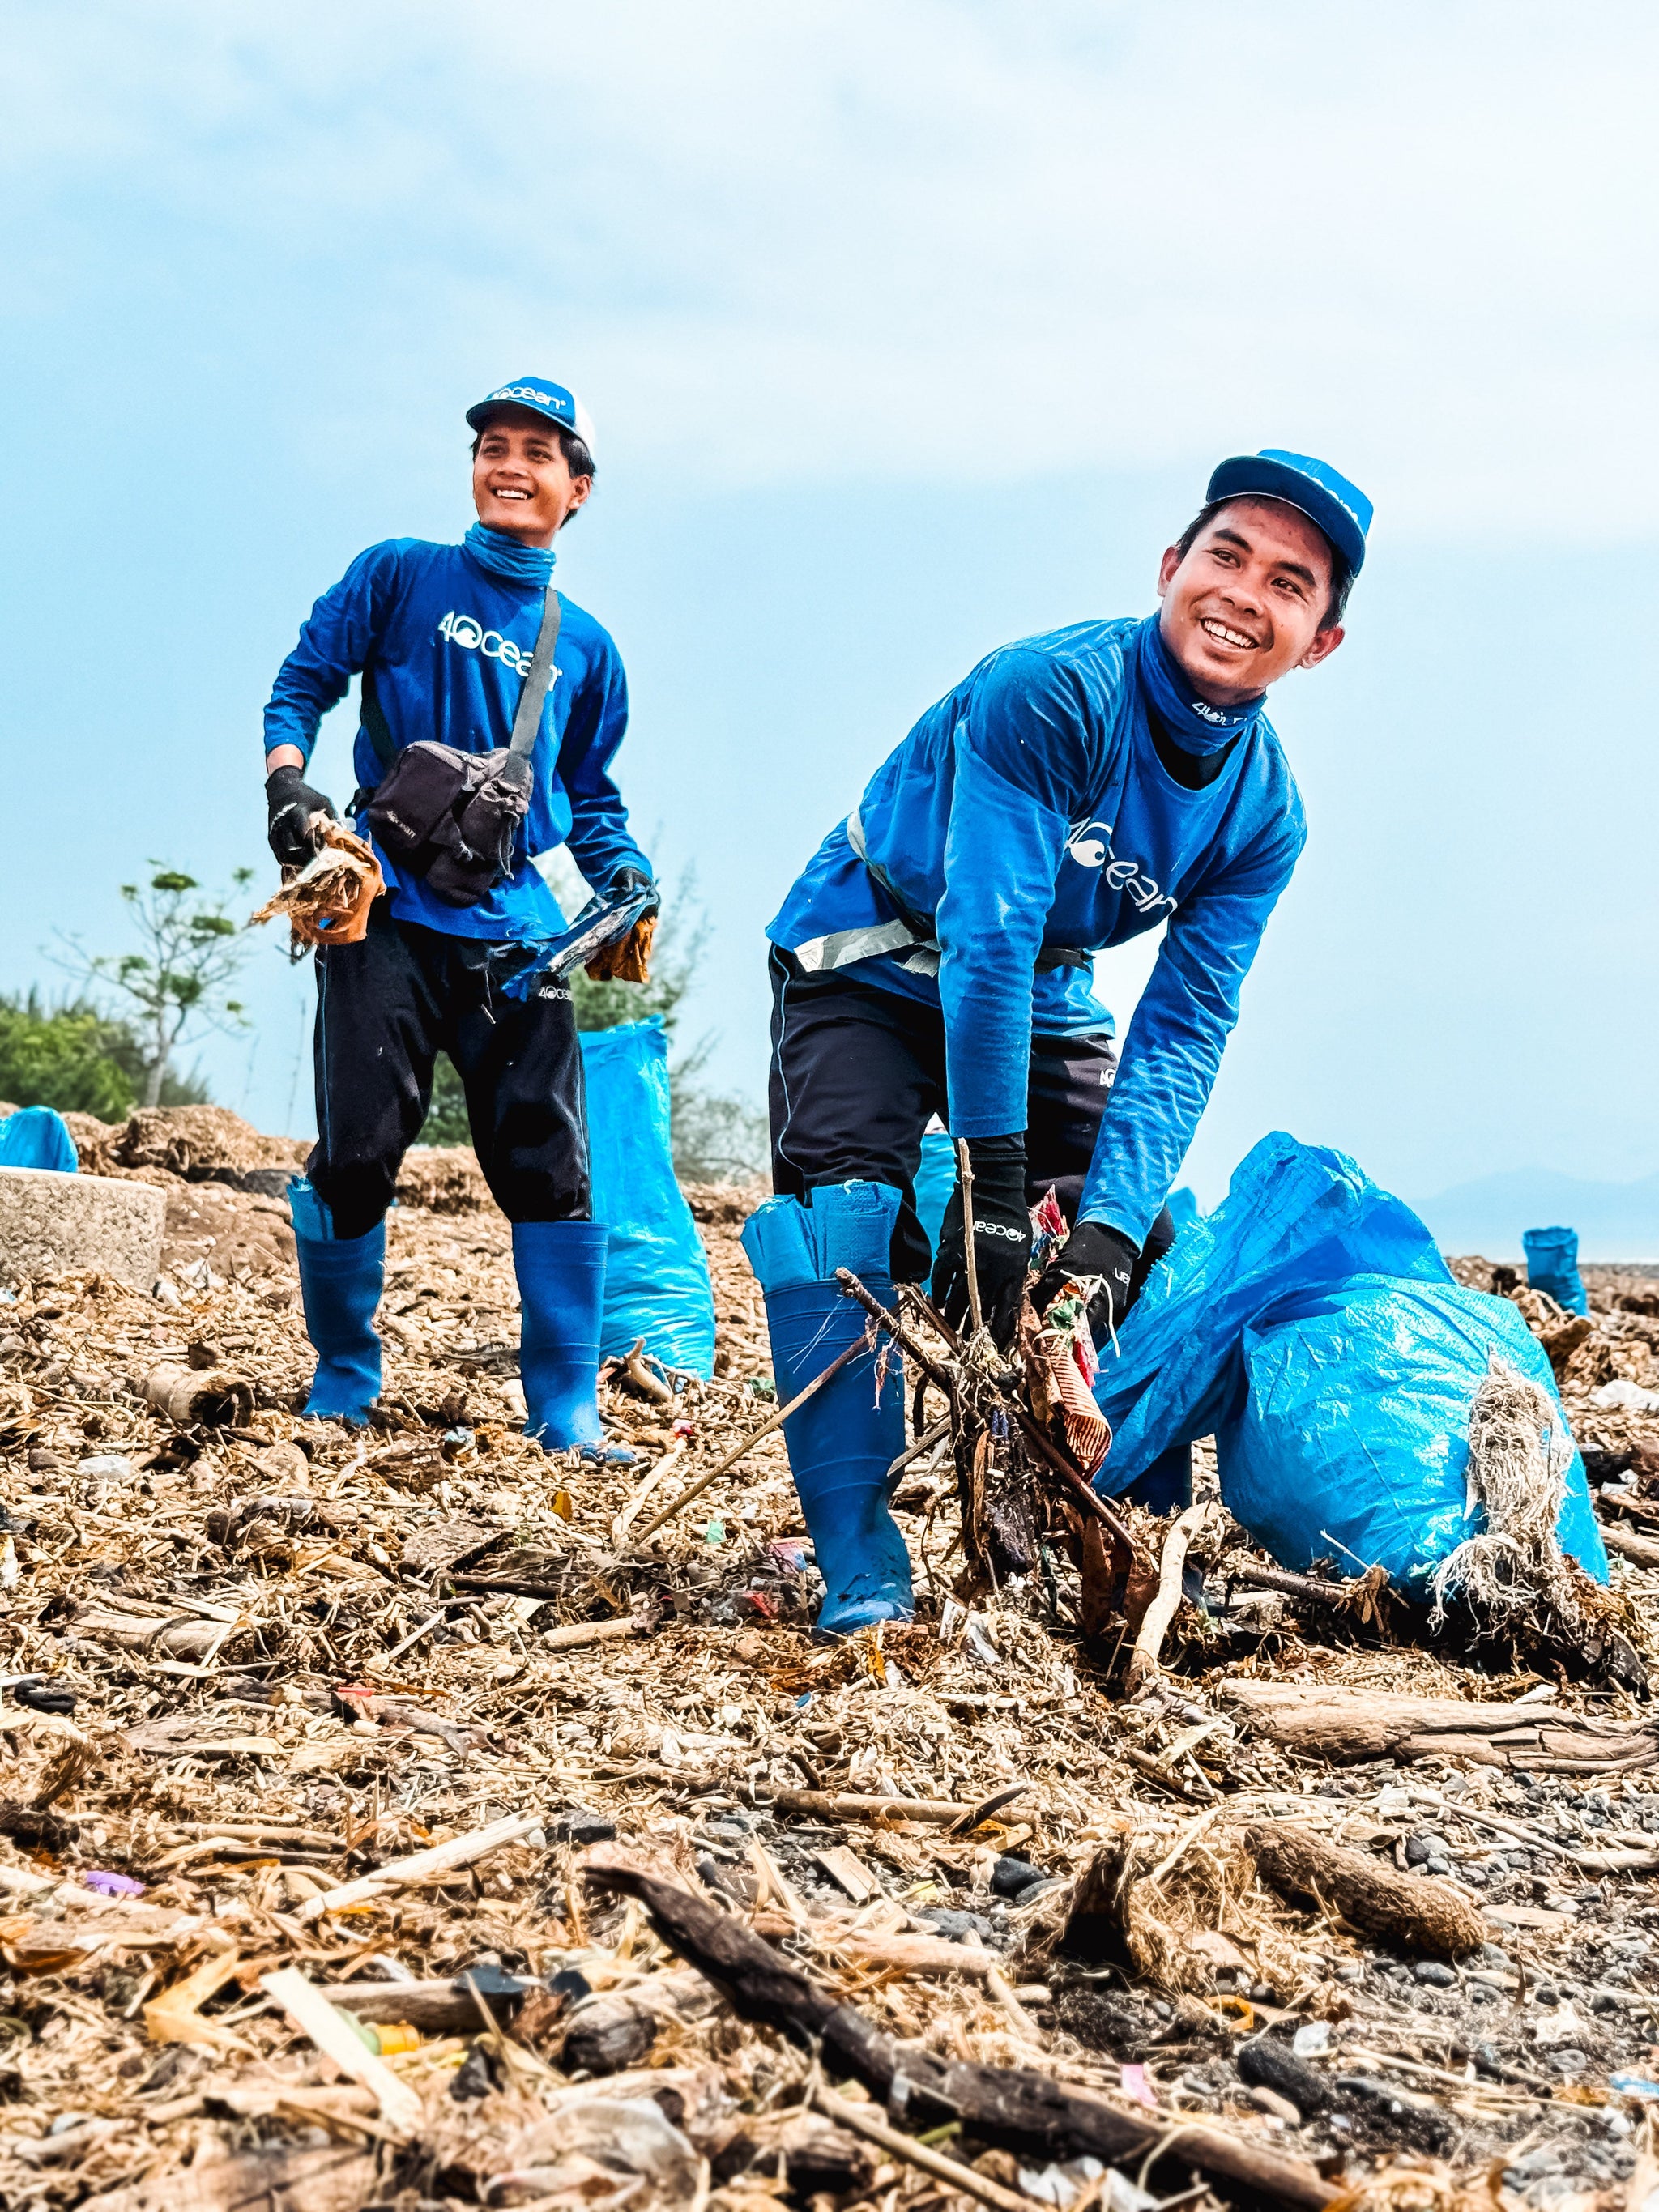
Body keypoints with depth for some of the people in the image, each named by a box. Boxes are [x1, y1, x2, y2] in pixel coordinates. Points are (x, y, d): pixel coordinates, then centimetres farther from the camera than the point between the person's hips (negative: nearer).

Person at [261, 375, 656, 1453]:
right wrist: (289, 786, -12)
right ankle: (343, 1383, 13)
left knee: (552, 1168, -6)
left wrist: (626, 876, 2)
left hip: (513, 923, 2)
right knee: (359, 1153, -7)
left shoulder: (586, 647, 16)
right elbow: (302, 685, 6)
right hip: (387, 912, -2)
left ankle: (569, 1415, 2)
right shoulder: (400, 576, 9)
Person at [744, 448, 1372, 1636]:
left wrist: (1109, 1225, -31)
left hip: (1045, 998, 6)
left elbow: (1185, 1028, -18)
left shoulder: (1266, 813, -14)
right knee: (847, 1212, -24)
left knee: (1132, 1242, -1)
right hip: (875, 956, -6)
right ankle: (861, 1570, -22)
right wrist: (990, 1189, -37)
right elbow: (986, 939, -36)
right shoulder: (1049, 691, -32)